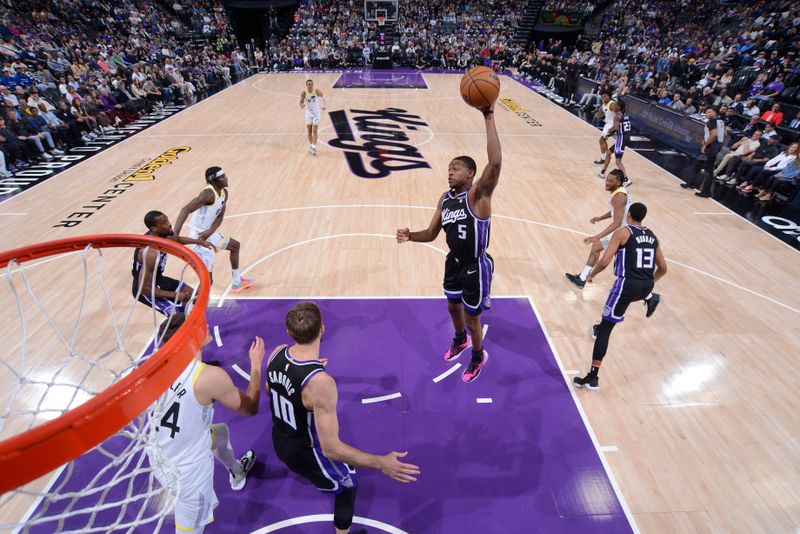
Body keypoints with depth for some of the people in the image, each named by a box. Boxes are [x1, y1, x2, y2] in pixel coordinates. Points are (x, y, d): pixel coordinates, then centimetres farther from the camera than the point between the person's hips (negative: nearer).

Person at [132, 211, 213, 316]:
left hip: (157, 279, 9)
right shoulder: (150, 253, -36)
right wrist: (174, 295, -27)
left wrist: (201, 242, 12)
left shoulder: (163, 234, -10)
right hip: (144, 289, -9)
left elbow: (177, 239, 17)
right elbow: (144, 288, -32)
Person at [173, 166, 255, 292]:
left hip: (209, 233, 10)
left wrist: (210, 231, -17)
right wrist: (175, 234, -45)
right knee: (207, 279, -11)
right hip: (199, 237, -10)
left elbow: (220, 216, 3)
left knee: (235, 245, 29)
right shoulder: (209, 194, -25)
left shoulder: (224, 193, 3)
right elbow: (186, 209, -35)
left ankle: (237, 282, 44)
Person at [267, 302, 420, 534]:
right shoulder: (321, 383, -40)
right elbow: (331, 448, -36)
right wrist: (381, 463, -33)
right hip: (305, 453, -7)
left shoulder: (277, 354, -17)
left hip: (279, 442, 7)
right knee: (348, 485, 22)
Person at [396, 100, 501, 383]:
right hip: (454, 263, 7)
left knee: (472, 318, 10)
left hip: (476, 267, -7)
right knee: (453, 307, 26)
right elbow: (431, 234, 5)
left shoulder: (478, 195, -21)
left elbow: (495, 161, -38)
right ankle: (460, 340, 58)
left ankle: (478, 356, 40)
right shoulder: (445, 199, 0)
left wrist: (489, 118, -38)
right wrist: (410, 236, -16)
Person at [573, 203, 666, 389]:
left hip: (628, 285, -6)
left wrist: (591, 275, 4)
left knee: (604, 329, 1)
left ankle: (592, 377, 1)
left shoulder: (623, 232, -5)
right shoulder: (652, 236, 13)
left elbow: (604, 262, -14)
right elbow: (663, 268, 18)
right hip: (646, 286, 6)